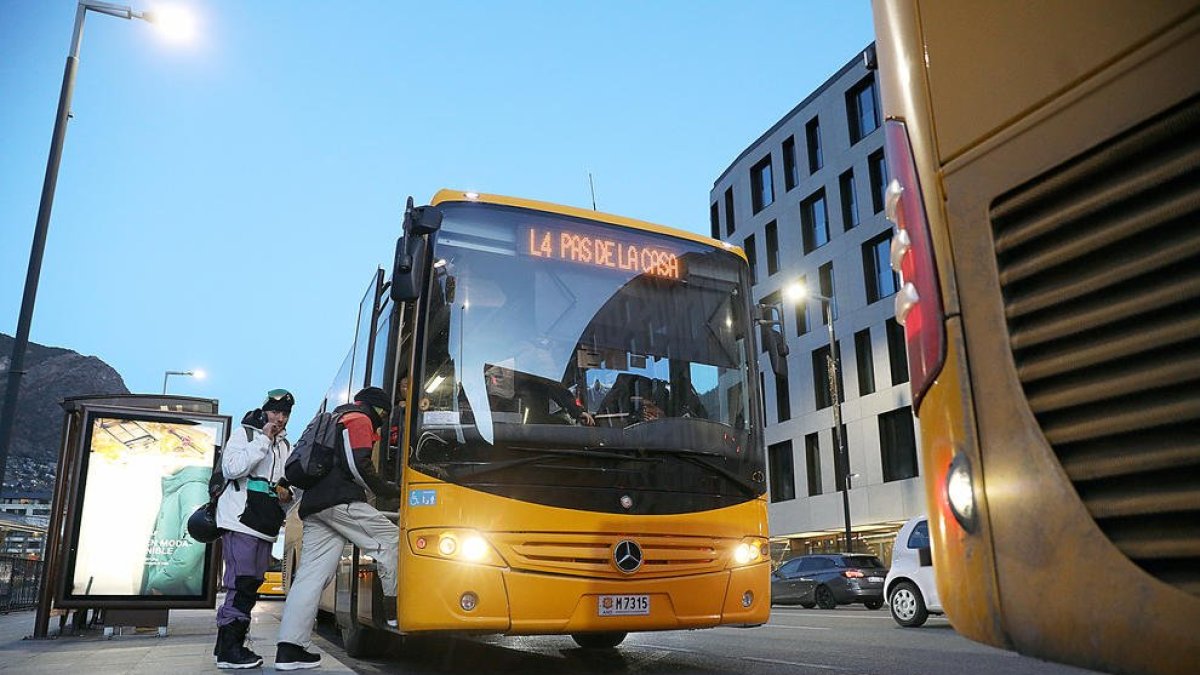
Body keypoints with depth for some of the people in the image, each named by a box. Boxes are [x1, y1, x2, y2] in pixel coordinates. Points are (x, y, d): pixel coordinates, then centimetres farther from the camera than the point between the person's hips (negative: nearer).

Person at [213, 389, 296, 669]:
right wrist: (263, 441, -16)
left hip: (266, 526, 8)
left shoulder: (285, 445, 19)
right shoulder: (244, 434, 0)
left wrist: (286, 493, 6)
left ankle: (232, 644, 16)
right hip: (241, 521, -7)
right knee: (242, 585, -12)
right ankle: (228, 650, -7)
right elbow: (231, 468, -17)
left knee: (251, 585, 9)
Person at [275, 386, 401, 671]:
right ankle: (396, 609, -3)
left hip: (313, 505, 9)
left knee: (311, 574, 2)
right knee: (391, 539, -1)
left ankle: (289, 649, -3)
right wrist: (388, 491, -2)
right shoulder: (359, 419, 4)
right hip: (341, 502, -9)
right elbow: (358, 464, -11)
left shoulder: (333, 421, 33)